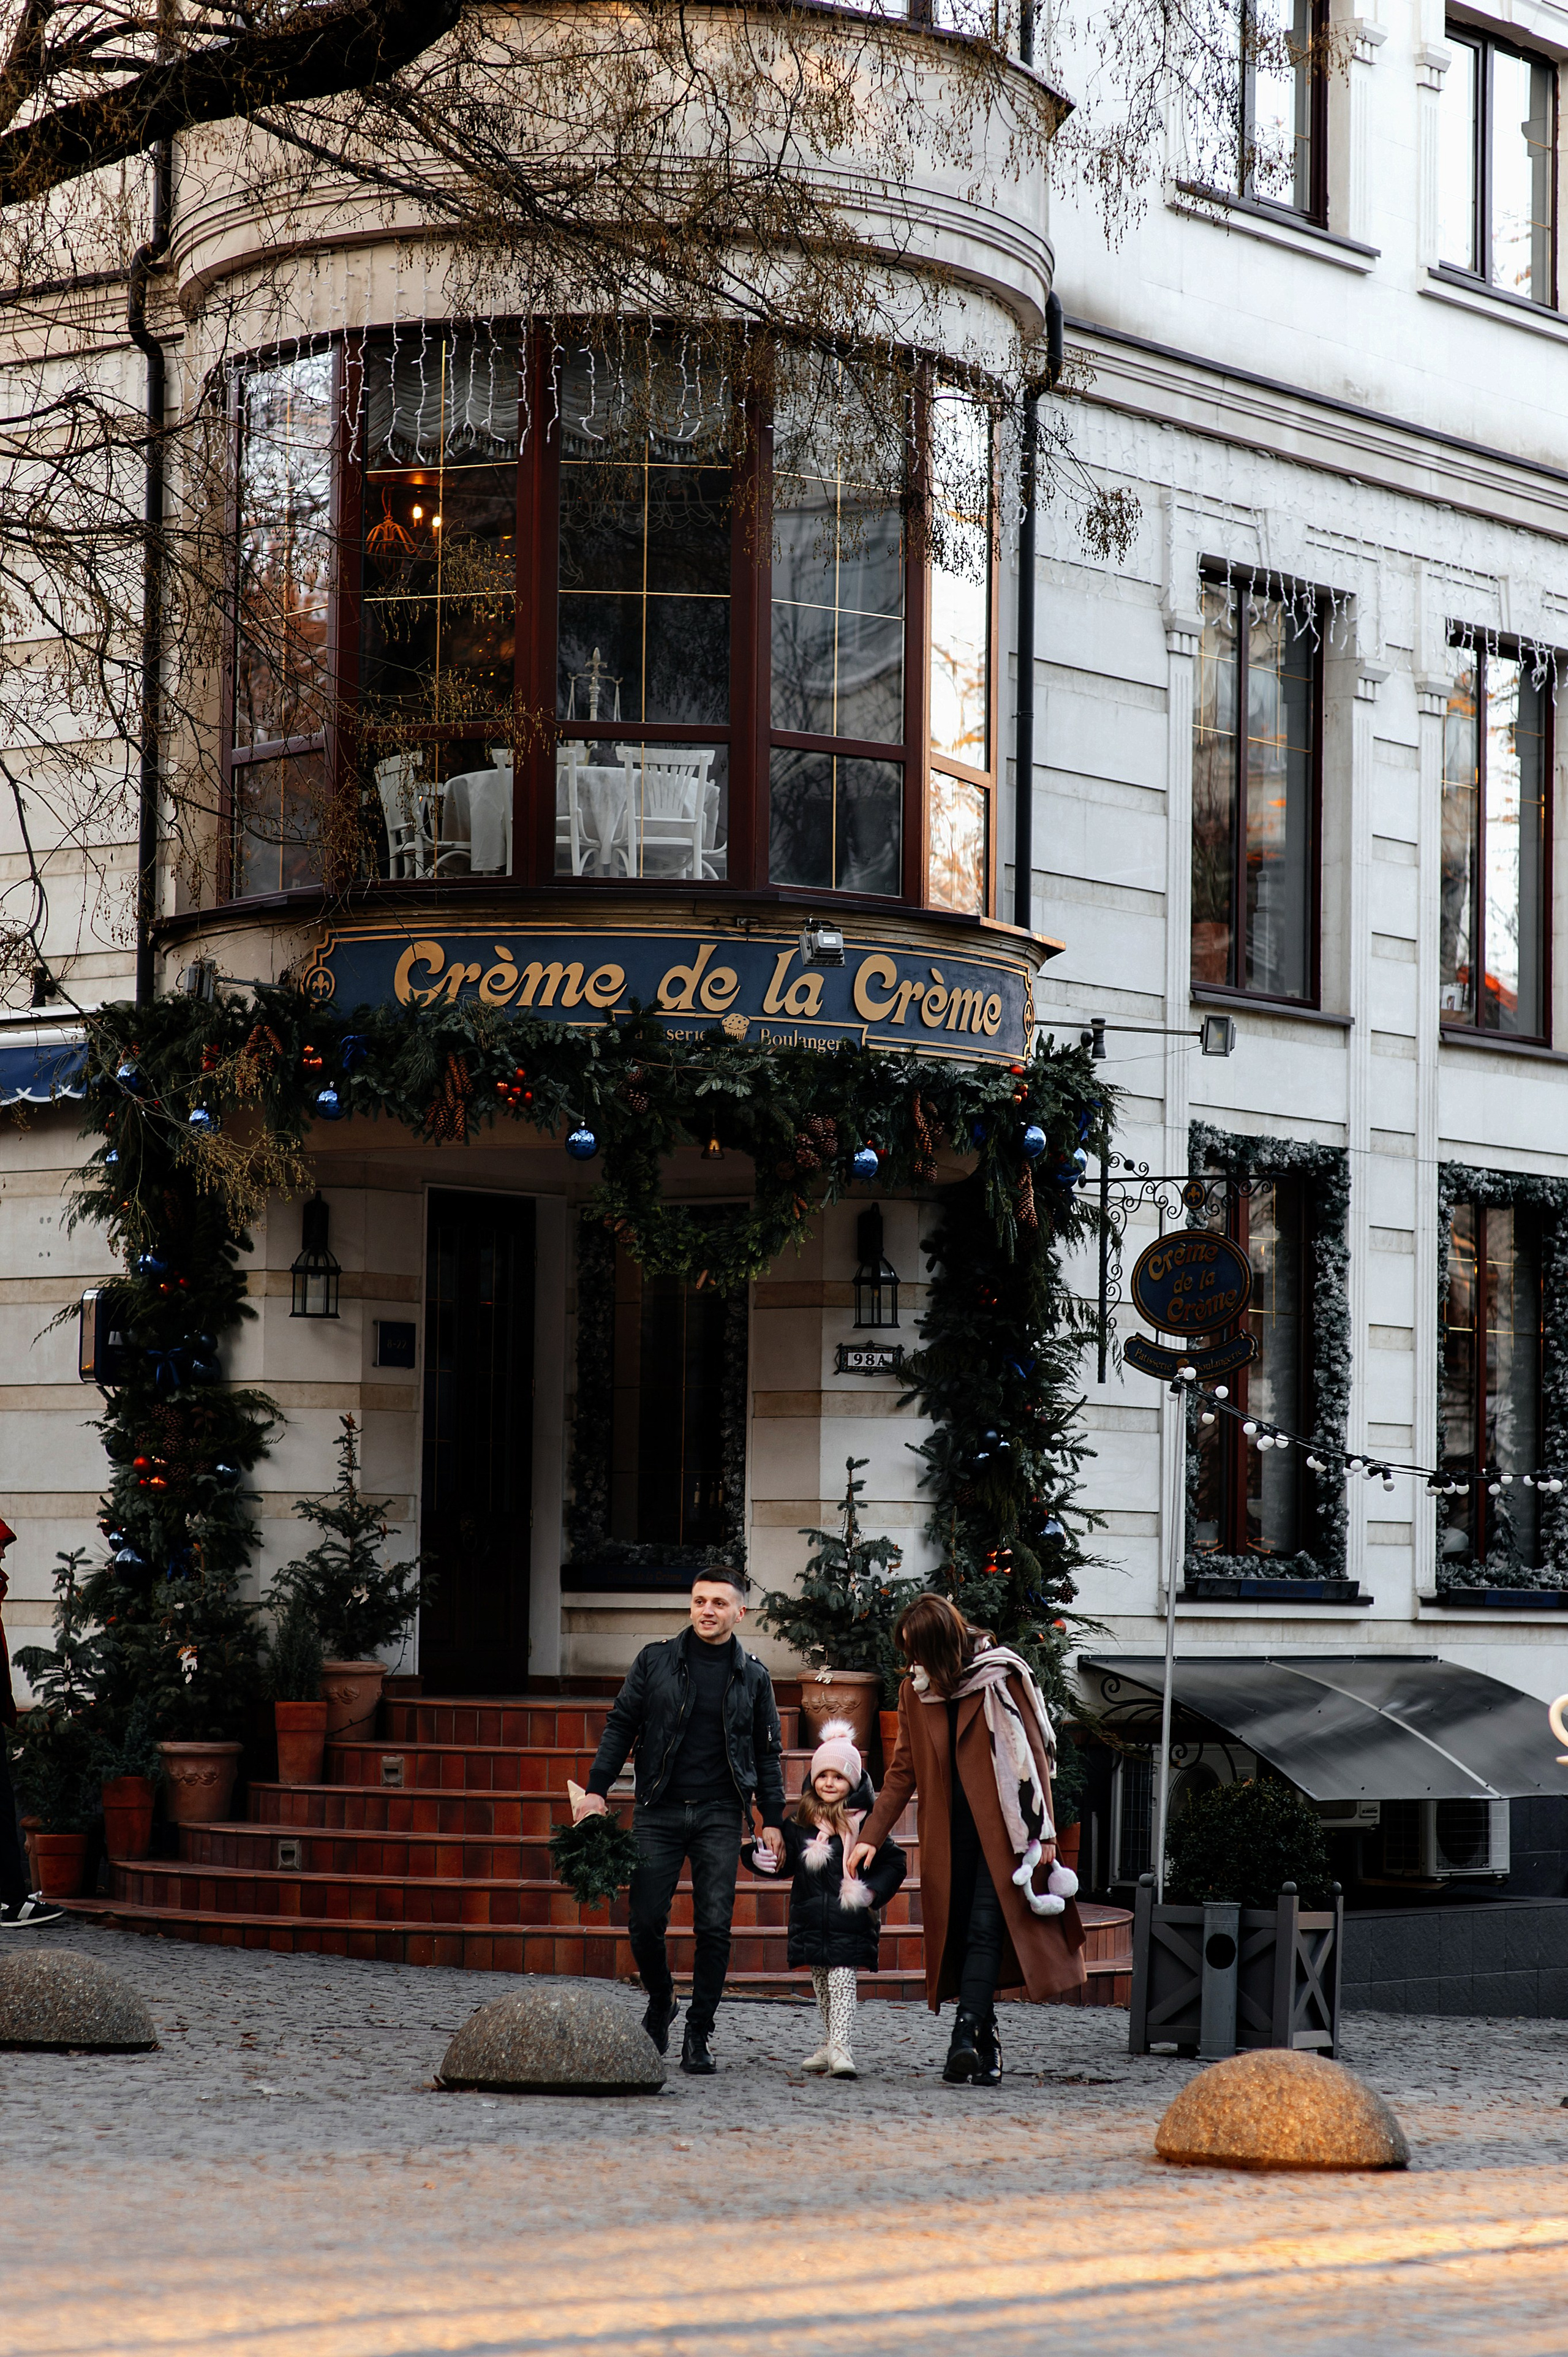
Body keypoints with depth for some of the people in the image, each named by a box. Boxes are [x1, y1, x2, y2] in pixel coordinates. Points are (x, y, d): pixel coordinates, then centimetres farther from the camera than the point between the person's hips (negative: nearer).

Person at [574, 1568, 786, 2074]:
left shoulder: (753, 1677, 8)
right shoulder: (655, 1661, 5)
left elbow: (768, 1752, 13)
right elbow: (620, 1725, 6)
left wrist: (773, 1819, 6)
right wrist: (596, 1789, -4)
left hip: (720, 1817, 0)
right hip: (659, 1811, 0)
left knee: (714, 1926, -5)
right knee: (646, 1922, -2)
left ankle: (698, 2034, 3)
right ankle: (660, 2003, 24)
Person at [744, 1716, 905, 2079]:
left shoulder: (864, 1822, -5)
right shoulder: (802, 1822, 7)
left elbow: (893, 1863, -1)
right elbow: (786, 1858, 15)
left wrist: (873, 1892, -13)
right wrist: (760, 1858, -4)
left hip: (849, 1922, -5)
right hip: (810, 1920, 5)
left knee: (842, 1982, -13)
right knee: (821, 1984, 15)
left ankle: (842, 2049, -20)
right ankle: (831, 2045, 29)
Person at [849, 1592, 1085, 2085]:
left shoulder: (1001, 1679, -4)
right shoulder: (915, 1692, 10)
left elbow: (1034, 1755, -3)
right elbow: (903, 1772, 13)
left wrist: (1042, 1832, -7)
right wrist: (871, 1836, 4)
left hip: (999, 1831, -5)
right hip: (947, 1836, 5)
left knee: (985, 1930, -15)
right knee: (958, 1937, 0)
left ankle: (966, 2036, -24)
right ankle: (986, 2050, 6)